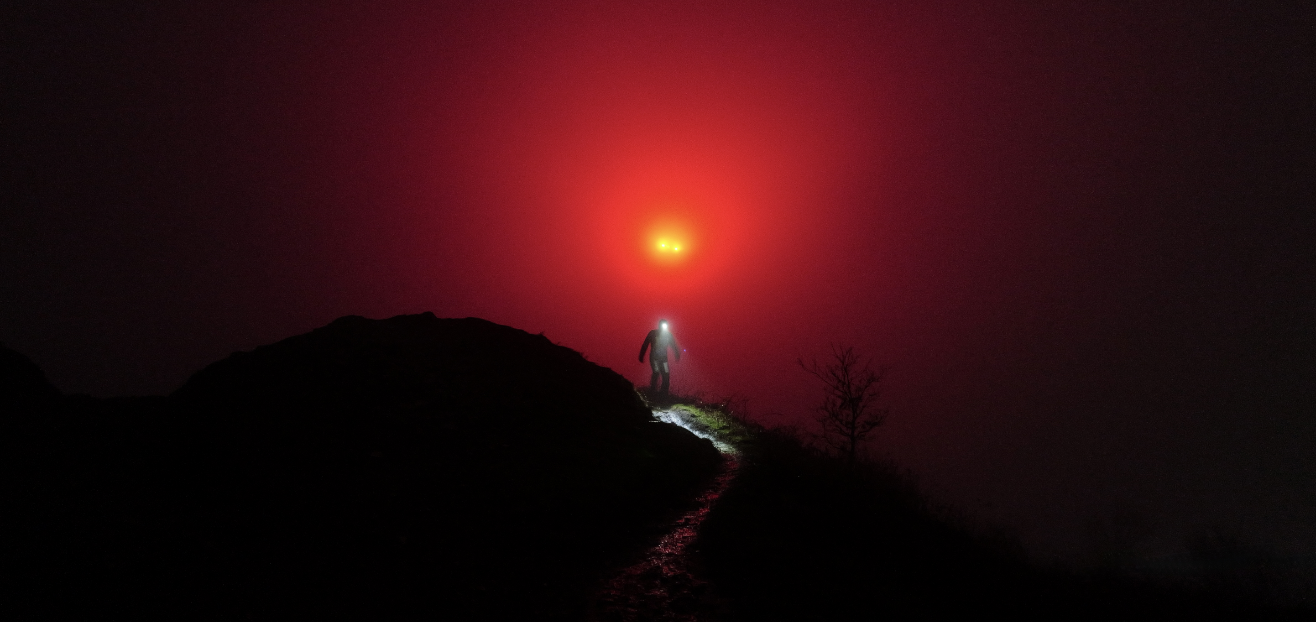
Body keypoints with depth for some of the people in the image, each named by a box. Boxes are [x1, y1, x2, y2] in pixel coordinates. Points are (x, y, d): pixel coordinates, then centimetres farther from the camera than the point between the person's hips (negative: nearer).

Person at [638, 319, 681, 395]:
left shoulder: (668, 334, 1)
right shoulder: (653, 333, -6)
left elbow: (673, 345, 7)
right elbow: (645, 345, -3)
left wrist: (677, 355, -3)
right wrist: (641, 356, -5)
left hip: (663, 358, 3)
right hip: (654, 357, -3)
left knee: (666, 374, -7)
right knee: (656, 372, -19)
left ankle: (664, 391, 6)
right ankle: (652, 390, -1)